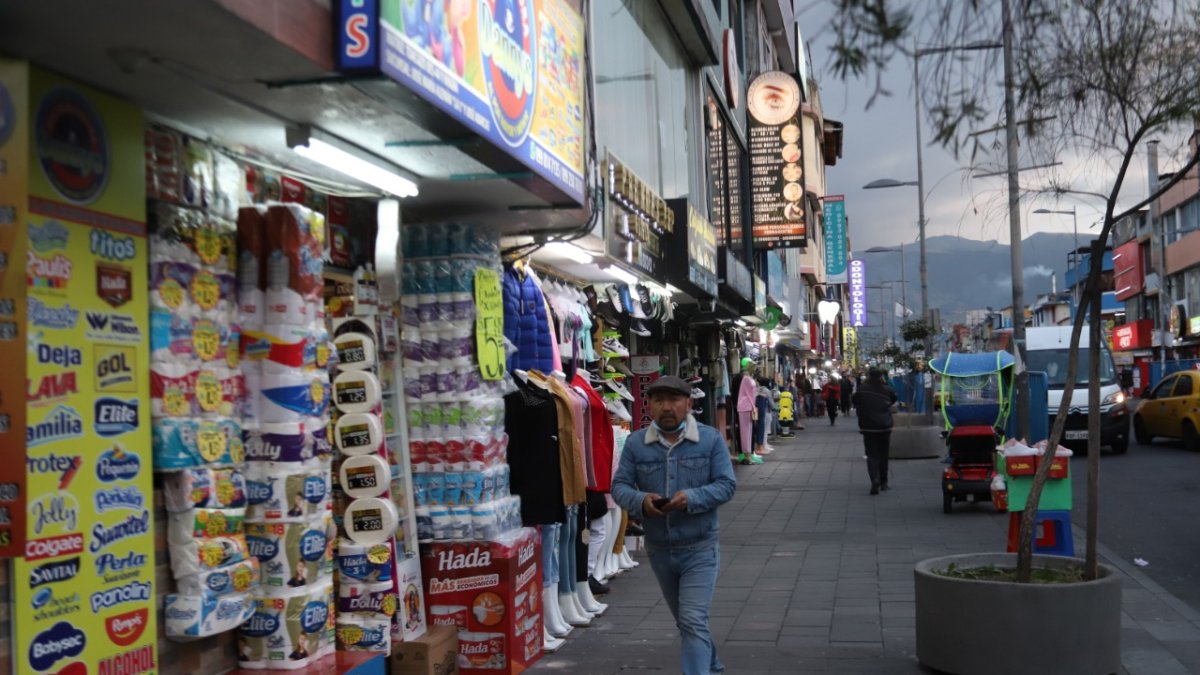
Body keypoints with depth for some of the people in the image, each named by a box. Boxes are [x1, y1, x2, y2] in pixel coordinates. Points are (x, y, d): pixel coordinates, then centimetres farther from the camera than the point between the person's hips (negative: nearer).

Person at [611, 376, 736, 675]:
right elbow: (619, 485, -3)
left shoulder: (711, 439, -8)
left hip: (700, 547, -4)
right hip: (658, 548, 4)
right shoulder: (636, 443, -3)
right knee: (685, 620, 21)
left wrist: (692, 498, -27)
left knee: (693, 621, -12)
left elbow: (726, 485, -10)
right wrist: (640, 501, -25)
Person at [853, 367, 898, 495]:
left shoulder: (862, 389, -9)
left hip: (868, 428, -2)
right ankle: (883, 482, 22)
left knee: (872, 455, 0)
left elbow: (855, 403, 5)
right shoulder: (887, 390, -3)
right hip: (885, 428, 2)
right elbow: (894, 399, 16)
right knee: (883, 455, 16)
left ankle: (875, 479, -22)